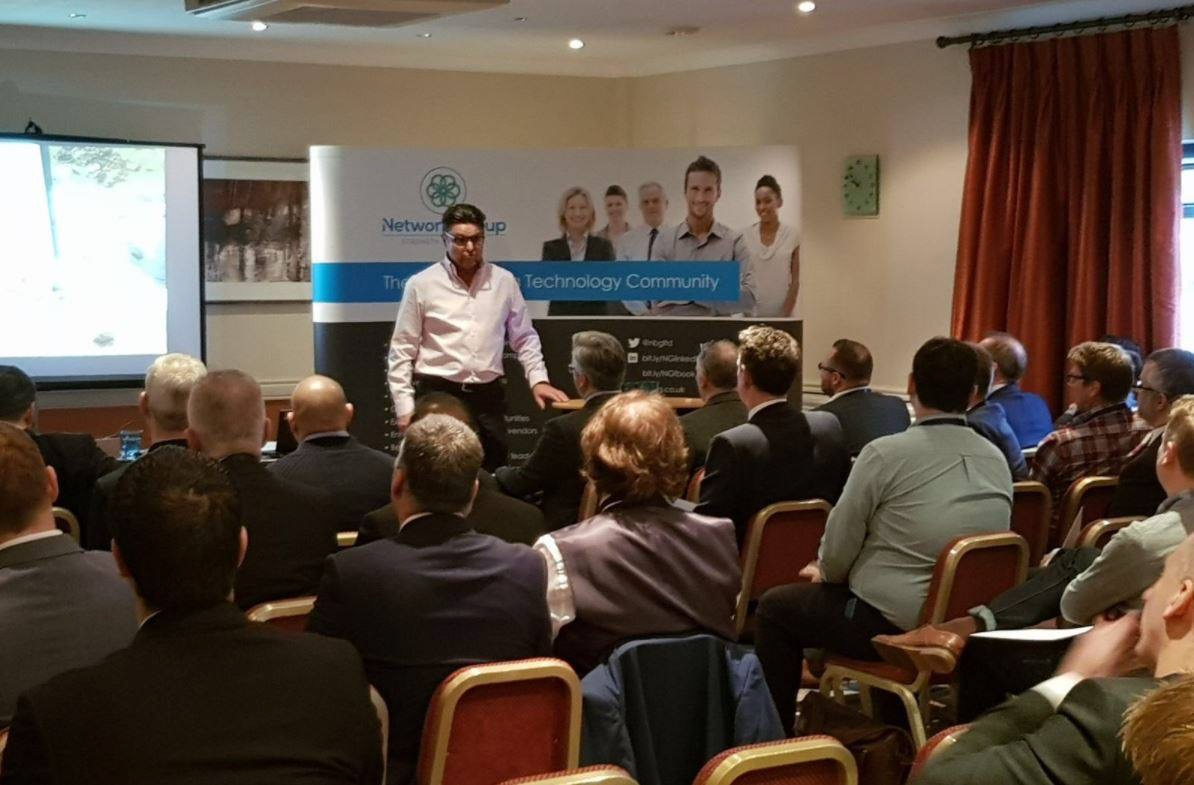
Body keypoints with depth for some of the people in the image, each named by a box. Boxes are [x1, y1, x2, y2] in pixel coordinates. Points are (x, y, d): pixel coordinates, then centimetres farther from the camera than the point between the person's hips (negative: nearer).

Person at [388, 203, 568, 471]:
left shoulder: (504, 281, 8)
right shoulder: (421, 285, 0)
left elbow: (524, 338, 17)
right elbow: (402, 352, 2)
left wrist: (538, 379, 4)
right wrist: (405, 407, -3)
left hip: (487, 396, 3)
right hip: (437, 394, -3)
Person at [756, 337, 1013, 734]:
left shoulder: (885, 453, -17)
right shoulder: (997, 459, 1)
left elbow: (838, 548, -9)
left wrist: (824, 571, 16)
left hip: (892, 626, -6)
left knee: (775, 606, 15)